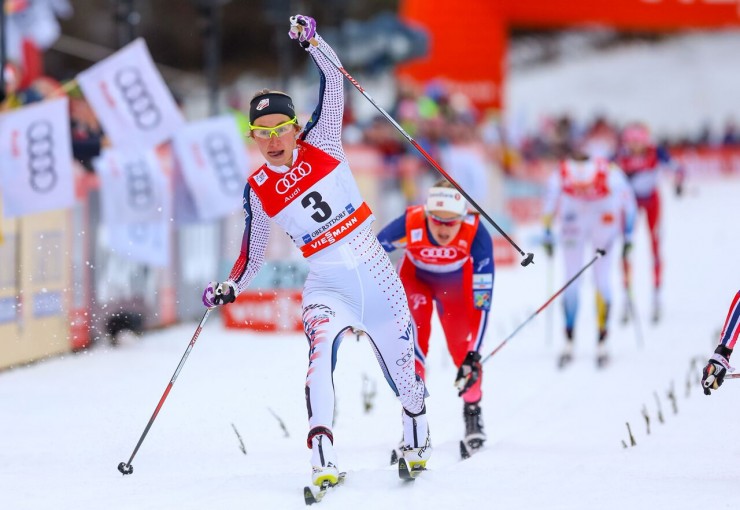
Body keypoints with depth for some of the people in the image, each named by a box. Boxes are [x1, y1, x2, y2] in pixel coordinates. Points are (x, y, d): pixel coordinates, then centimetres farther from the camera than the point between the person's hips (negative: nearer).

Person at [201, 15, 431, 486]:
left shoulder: (320, 145, -1)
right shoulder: (258, 191, 1)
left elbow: (334, 82, -8)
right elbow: (253, 257, 11)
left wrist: (313, 41, -22)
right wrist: (230, 289, -5)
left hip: (375, 274, 1)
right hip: (327, 285, -1)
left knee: (403, 369, 9)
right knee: (321, 349, -30)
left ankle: (418, 440, 40)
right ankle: (323, 460, -36)